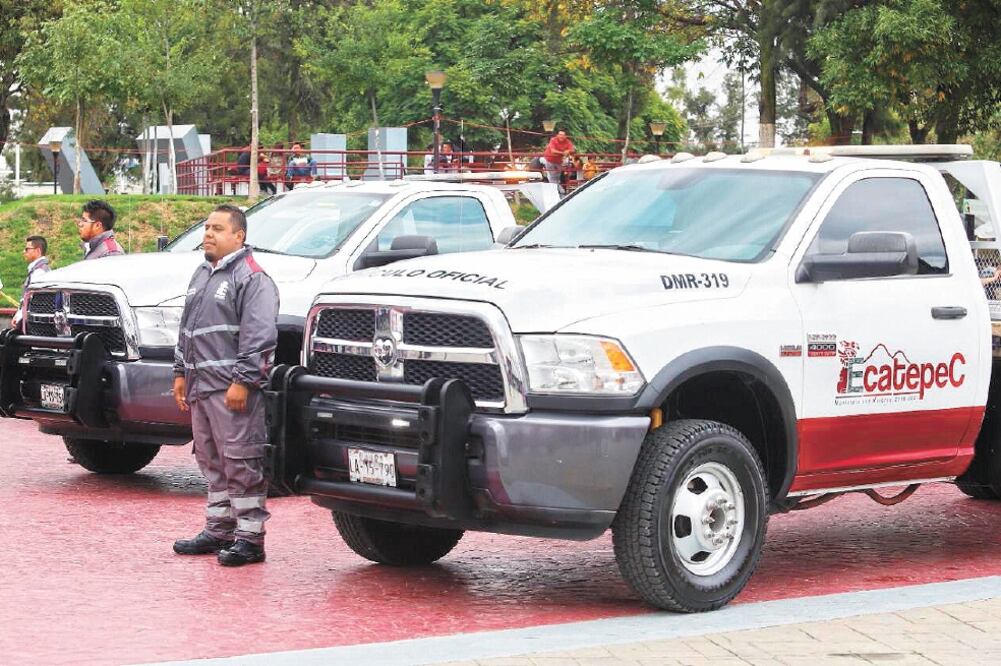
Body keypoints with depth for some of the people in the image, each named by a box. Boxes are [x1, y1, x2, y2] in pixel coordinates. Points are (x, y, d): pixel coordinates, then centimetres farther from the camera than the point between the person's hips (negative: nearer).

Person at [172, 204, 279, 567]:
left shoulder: (251, 279, -9)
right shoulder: (202, 275, 20)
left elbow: (259, 337, -17)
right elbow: (186, 330, 27)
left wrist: (242, 381, -21)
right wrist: (181, 373, 21)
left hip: (233, 389, -9)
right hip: (200, 386, 9)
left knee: (241, 462, -8)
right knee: (212, 462, 14)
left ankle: (250, 536, -7)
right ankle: (218, 530, 22)